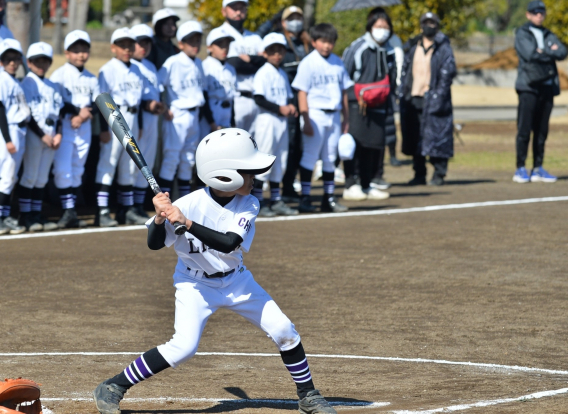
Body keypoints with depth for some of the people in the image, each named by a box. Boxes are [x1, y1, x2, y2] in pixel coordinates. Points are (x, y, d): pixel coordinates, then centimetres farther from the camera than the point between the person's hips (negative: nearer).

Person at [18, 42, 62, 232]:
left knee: (42, 178, 8)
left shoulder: (53, 86, 16)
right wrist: (43, 135, -15)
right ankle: (25, 216, -3)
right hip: (34, 134, -6)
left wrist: (58, 134, -1)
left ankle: (36, 215, 11)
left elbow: (59, 111, 14)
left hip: (51, 136, 6)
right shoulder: (28, 83, -5)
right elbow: (29, 113, -11)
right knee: (30, 176, -5)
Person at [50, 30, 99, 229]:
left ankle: (71, 212, 12)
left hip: (84, 128, 5)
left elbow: (96, 103, 3)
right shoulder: (59, 75, -3)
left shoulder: (91, 79, 11)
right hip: (64, 126, -5)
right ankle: (68, 210, -10)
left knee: (77, 170, 8)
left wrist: (82, 117, -14)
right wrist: (77, 111, -18)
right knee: (63, 169, -12)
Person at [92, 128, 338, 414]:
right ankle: (112, 388, -8)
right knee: (183, 347, -20)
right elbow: (155, 244, -15)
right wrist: (160, 217, -35)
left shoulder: (248, 205, -16)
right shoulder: (190, 204, -24)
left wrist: (186, 222, -41)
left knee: (284, 331, -1)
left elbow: (228, 243, -32)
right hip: (195, 283, -4)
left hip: (235, 281, 4)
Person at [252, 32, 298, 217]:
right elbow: (259, 99, -17)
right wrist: (280, 108, -19)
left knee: (280, 162, 11)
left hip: (282, 121, 8)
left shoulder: (282, 74, 15)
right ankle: (257, 202, -3)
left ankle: (276, 201, 17)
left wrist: (290, 106, -2)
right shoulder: (263, 73, -9)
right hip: (267, 120, -8)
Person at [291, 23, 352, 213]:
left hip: (334, 115, 5)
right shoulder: (308, 63, -6)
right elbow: (302, 92, -9)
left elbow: (344, 91, 15)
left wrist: (346, 118, 13)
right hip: (316, 113, -5)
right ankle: (305, 198, -3)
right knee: (310, 157, -6)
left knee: (330, 158, 9)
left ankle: (329, 198, 15)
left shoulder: (337, 62, 10)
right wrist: (306, 120, -15)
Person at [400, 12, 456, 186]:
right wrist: (403, 92, 6)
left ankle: (439, 175, 1)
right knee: (415, 138, 7)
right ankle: (419, 175, 14)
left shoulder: (443, 47, 1)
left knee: (436, 136, -5)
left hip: (433, 99, -5)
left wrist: (439, 95, -15)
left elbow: (448, 71, -7)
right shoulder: (414, 47, 16)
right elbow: (405, 70, 18)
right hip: (413, 98, 5)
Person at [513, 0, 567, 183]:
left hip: (547, 86, 5)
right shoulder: (522, 34, 3)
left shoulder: (549, 36, 19)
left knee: (542, 130, 5)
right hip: (529, 87, -5)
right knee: (524, 129, -8)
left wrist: (543, 51, -9)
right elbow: (530, 54, -14)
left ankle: (538, 169, 9)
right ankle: (520, 169, -5)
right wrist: (550, 52, -3)